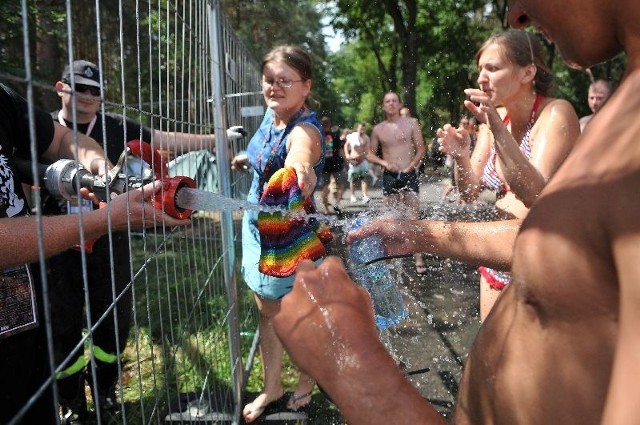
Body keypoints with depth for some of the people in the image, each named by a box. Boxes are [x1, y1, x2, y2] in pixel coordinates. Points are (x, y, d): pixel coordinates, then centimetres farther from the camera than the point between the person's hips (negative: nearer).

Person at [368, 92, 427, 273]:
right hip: (389, 176, 2)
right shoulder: (378, 129, 6)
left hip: (409, 174, -2)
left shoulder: (411, 123, 2)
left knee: (413, 217, -6)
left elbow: (421, 149, 1)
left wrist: (411, 166, -11)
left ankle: (419, 258, -3)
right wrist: (385, 163, -6)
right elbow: (370, 154, 11)